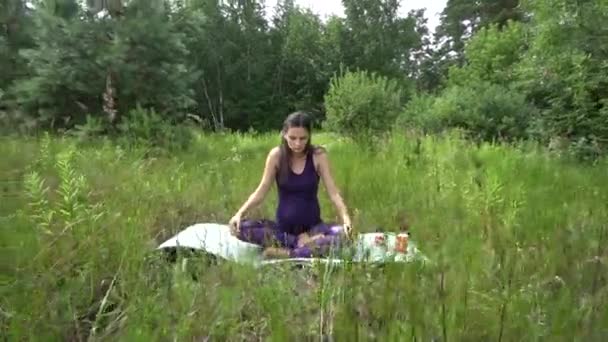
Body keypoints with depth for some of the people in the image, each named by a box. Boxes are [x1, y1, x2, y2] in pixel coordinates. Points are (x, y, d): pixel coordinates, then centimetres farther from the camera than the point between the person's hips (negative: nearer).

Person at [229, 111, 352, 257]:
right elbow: (261, 191, -6)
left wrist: (345, 217, -31)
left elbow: (333, 192, -13)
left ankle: (286, 252, -17)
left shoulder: (318, 156, -10)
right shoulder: (276, 155, -10)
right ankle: (304, 243, -17)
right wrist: (239, 213, -20)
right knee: (242, 229, -25)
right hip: (283, 226, 1)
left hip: (312, 225, 0)